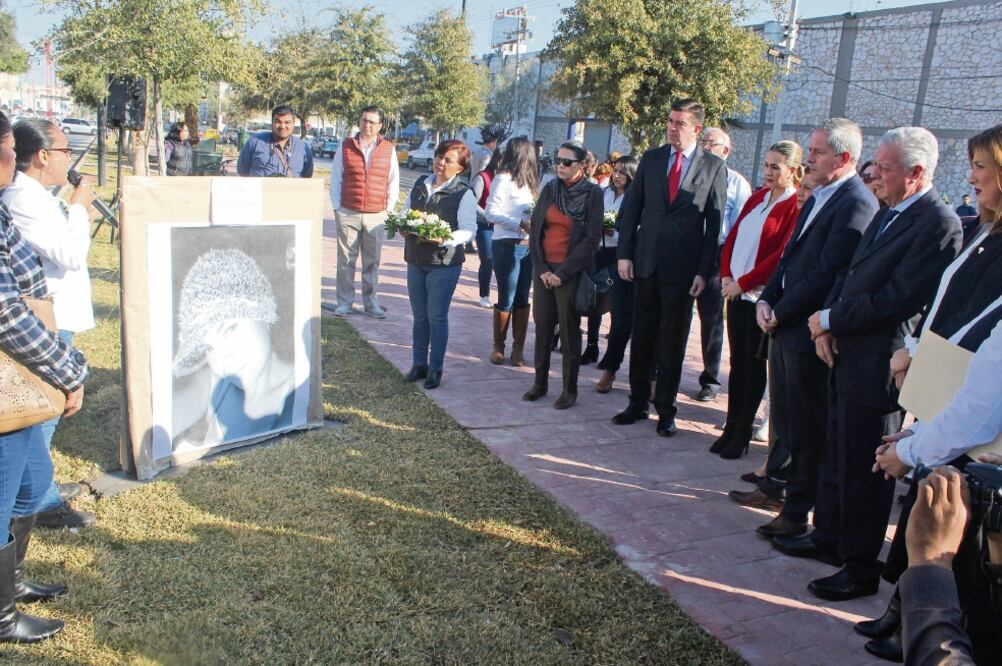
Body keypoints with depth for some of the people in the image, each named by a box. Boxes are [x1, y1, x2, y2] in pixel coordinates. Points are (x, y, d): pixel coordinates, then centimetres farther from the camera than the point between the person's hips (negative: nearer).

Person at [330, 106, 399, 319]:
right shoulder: (346, 146, 5)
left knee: (372, 262, 6)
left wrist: (389, 208, 4)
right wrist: (336, 206, 2)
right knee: (346, 260, 3)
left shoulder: (388, 149, 6)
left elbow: (393, 181, 11)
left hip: (376, 215, 0)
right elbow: (335, 178, 8)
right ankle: (345, 302, 12)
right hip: (348, 213, 0)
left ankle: (371, 302, 16)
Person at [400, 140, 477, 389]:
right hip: (415, 260, 5)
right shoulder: (419, 185, 9)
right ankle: (419, 363, 25)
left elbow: (468, 229, -11)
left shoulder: (463, 194, -7)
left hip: (444, 263, -5)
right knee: (419, 315, 13)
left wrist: (445, 239, -26)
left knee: (437, 317, 0)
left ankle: (435, 368, 13)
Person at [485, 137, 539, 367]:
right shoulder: (504, 180, -9)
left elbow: (530, 212, 11)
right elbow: (491, 213, -14)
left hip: (527, 245, 6)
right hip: (507, 245, -6)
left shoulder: (527, 180, 11)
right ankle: (498, 346, 17)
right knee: (506, 299, 2)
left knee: (522, 299, 9)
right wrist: (521, 224, -17)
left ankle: (518, 347, 17)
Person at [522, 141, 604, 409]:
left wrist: (563, 272, -12)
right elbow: (535, 228, 7)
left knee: (569, 330, 2)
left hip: (571, 271, -4)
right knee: (542, 326, 7)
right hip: (543, 268, 4)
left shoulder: (593, 193, -5)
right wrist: (541, 267, -4)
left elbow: (591, 238, -9)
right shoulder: (549, 189, 7)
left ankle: (570, 389, 11)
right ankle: (540, 382, 18)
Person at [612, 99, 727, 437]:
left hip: (683, 267, -3)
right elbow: (631, 208, 8)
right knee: (642, 337, 10)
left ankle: (665, 409, 17)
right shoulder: (651, 159, 6)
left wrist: (704, 270, -8)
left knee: (672, 342, 6)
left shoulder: (713, 166, -2)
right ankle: (637, 402, 22)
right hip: (646, 262, 3)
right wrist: (624, 253, 0)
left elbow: (715, 223, -3)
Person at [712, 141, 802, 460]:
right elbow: (733, 236, 13)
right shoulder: (757, 197, 12)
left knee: (754, 363, 3)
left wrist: (744, 282, -14)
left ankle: (742, 433, 12)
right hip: (736, 290, 6)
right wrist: (726, 275, 0)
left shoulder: (796, 206, -10)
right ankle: (731, 428, 17)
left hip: (761, 295, -6)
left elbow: (782, 255, -15)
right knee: (737, 361, 10)